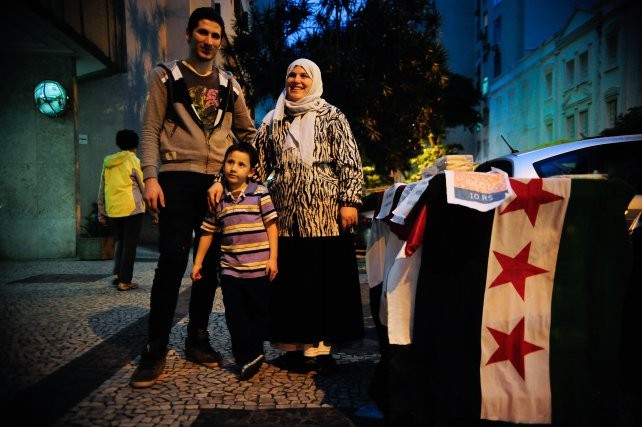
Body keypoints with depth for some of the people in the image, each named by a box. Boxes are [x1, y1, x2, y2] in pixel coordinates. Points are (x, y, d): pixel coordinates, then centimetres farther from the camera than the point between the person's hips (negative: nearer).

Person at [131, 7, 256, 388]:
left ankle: (198, 339, 18)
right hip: (178, 177, -3)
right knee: (173, 260, -8)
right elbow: (151, 130, -1)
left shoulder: (229, 84, 15)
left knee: (210, 263, 6)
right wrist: (151, 176, -12)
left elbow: (248, 131, 22)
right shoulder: (166, 76, 6)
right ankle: (156, 349, 2)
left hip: (218, 182, 4)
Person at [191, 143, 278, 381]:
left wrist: (273, 258, -9)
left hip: (259, 267, -2)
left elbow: (271, 226, -3)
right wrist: (198, 262, 11)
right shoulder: (218, 199, 5)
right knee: (235, 315, 2)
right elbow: (207, 232, 11)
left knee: (258, 312, 10)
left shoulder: (260, 193, -3)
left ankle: (253, 353, 27)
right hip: (230, 268, 2)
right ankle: (249, 357, 12)